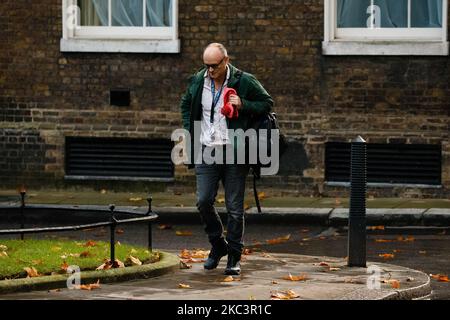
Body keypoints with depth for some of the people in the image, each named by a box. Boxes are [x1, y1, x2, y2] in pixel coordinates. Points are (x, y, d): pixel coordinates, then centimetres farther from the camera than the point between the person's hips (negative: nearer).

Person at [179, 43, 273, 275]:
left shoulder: (244, 82, -7)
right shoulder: (198, 81, 5)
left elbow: (267, 103, 3)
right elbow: (185, 104, 23)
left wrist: (244, 105, -14)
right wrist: (190, 130, 10)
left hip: (234, 152, -3)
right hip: (206, 151, 3)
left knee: (234, 207, 0)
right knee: (204, 201, -4)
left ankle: (234, 256, 9)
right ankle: (217, 245, 18)